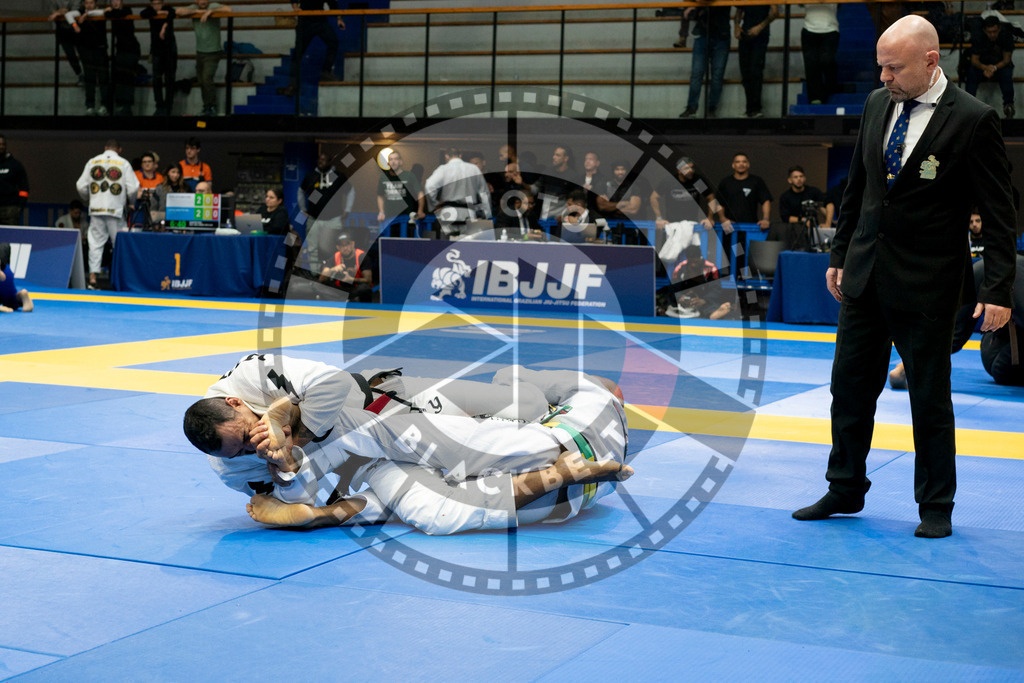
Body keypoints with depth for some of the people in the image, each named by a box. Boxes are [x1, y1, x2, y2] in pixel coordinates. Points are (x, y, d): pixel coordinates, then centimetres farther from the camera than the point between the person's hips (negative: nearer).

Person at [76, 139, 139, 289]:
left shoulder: (92, 162, 7)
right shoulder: (123, 163, -1)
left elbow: (81, 186, 6)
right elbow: (133, 188, -5)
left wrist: (88, 198, 25)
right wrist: (128, 201, 14)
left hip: (96, 209, 2)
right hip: (116, 209, -2)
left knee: (95, 243, 4)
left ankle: (92, 277, -2)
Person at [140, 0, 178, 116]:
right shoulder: (151, 11, 3)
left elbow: (172, 13, -27)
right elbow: (142, 14, -17)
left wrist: (165, 26, -42)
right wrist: (158, 12, -17)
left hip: (170, 47, -2)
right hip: (156, 48, 2)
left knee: (169, 79, -2)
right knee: (156, 78, -5)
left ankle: (167, 107, 3)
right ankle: (160, 107, 1)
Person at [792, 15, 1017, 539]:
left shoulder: (972, 120, -12)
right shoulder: (878, 104, 5)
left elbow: (999, 215, -11)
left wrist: (997, 291, -15)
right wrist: (839, 255, 15)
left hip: (926, 285, -5)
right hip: (865, 274, 6)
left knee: (930, 397, 5)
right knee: (850, 384, 10)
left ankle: (935, 506, 19)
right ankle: (845, 490, 25)